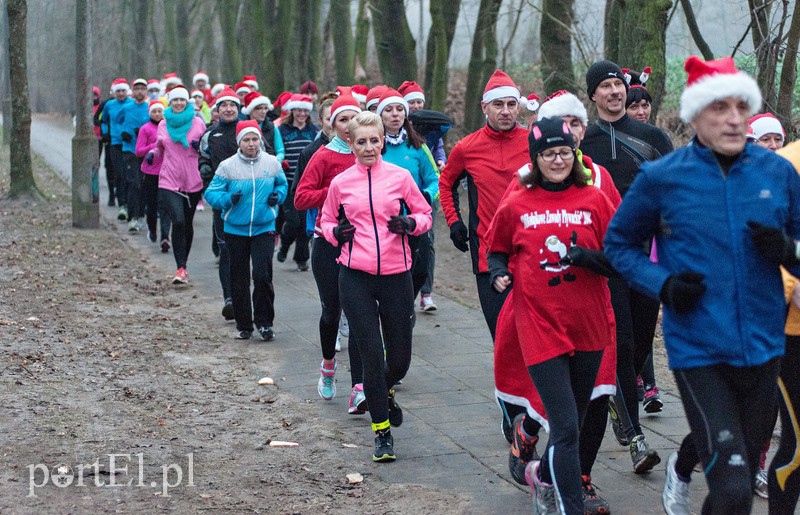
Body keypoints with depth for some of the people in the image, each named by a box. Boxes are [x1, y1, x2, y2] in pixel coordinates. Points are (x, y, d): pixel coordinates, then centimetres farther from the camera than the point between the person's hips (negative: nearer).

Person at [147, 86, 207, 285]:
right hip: (169, 182, 0)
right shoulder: (163, 124, 8)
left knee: (187, 224, 11)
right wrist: (152, 154, 0)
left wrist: (201, 146, -12)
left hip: (193, 182, 0)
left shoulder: (198, 123, 2)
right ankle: (181, 268, -14)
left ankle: (183, 264, 28)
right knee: (178, 221, -16)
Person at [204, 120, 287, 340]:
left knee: (262, 274, -12)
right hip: (236, 229, 0)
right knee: (239, 279, 8)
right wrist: (229, 199, -19)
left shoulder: (272, 163, 1)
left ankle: (264, 322, 2)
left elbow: (282, 184, 18)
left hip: (264, 229, 0)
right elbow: (211, 193, -1)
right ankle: (243, 324, 21)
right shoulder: (227, 166, -5)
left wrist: (278, 196, -3)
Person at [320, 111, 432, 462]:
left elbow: (424, 214, 10)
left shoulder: (400, 176, 3)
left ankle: (384, 391, 42)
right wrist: (336, 232, -5)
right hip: (355, 277, -1)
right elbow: (326, 221, 17)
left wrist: (410, 223, -10)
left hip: (396, 275, 1)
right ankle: (382, 431, 7)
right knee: (371, 352, -5)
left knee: (400, 356, 7)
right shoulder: (340, 183, 5)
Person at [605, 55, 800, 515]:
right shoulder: (661, 178, -6)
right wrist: (663, 285, -11)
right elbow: (619, 244, 5)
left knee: (745, 466, 21)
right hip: (698, 351, -4)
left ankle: (683, 467, 49)